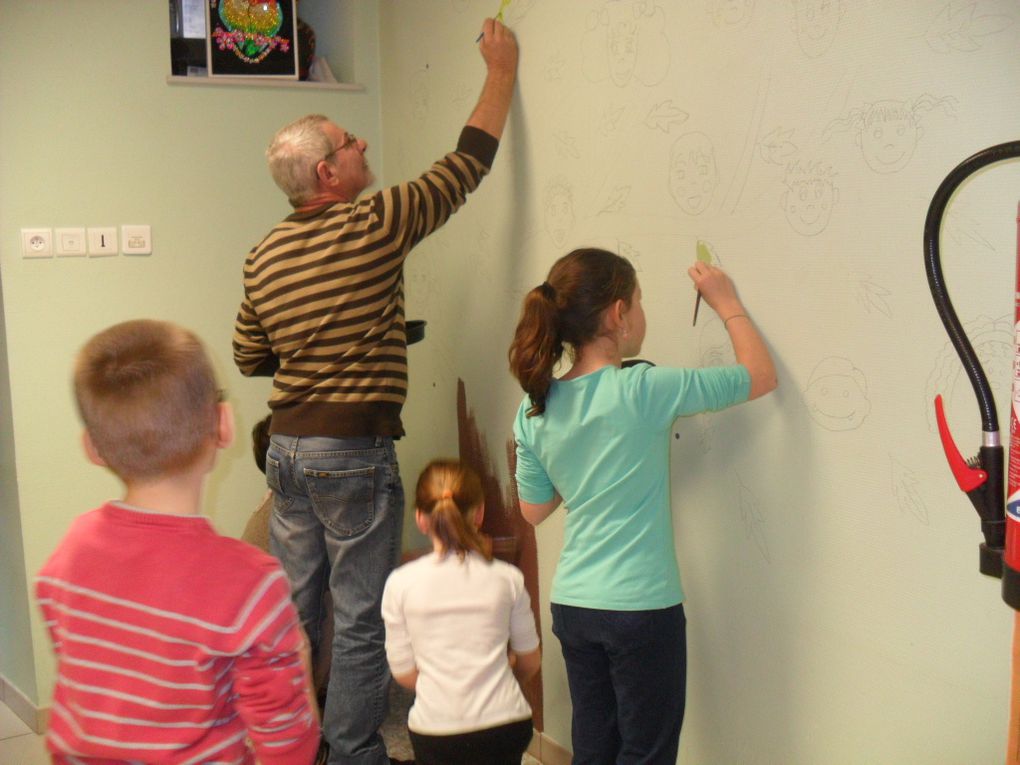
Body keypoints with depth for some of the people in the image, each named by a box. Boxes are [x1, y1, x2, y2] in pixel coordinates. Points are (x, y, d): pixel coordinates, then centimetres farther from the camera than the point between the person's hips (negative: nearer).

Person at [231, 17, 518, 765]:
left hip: (286, 444, 7)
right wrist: (501, 71, 9)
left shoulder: (265, 255, 6)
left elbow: (251, 356, 15)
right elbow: (469, 162, -2)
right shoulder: (375, 225, -12)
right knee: (362, 619, 3)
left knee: (294, 607, 16)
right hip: (354, 450, -7)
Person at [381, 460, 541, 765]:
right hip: (504, 726, 1)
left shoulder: (400, 583, -4)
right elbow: (530, 661, 9)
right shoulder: (507, 578, -1)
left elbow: (403, 672, 1)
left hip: (434, 732, -1)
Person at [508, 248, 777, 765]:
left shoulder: (535, 409, 1)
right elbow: (761, 375, -5)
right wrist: (728, 304, 9)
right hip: (640, 608, -6)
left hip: (571, 603, 6)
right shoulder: (644, 390, -15)